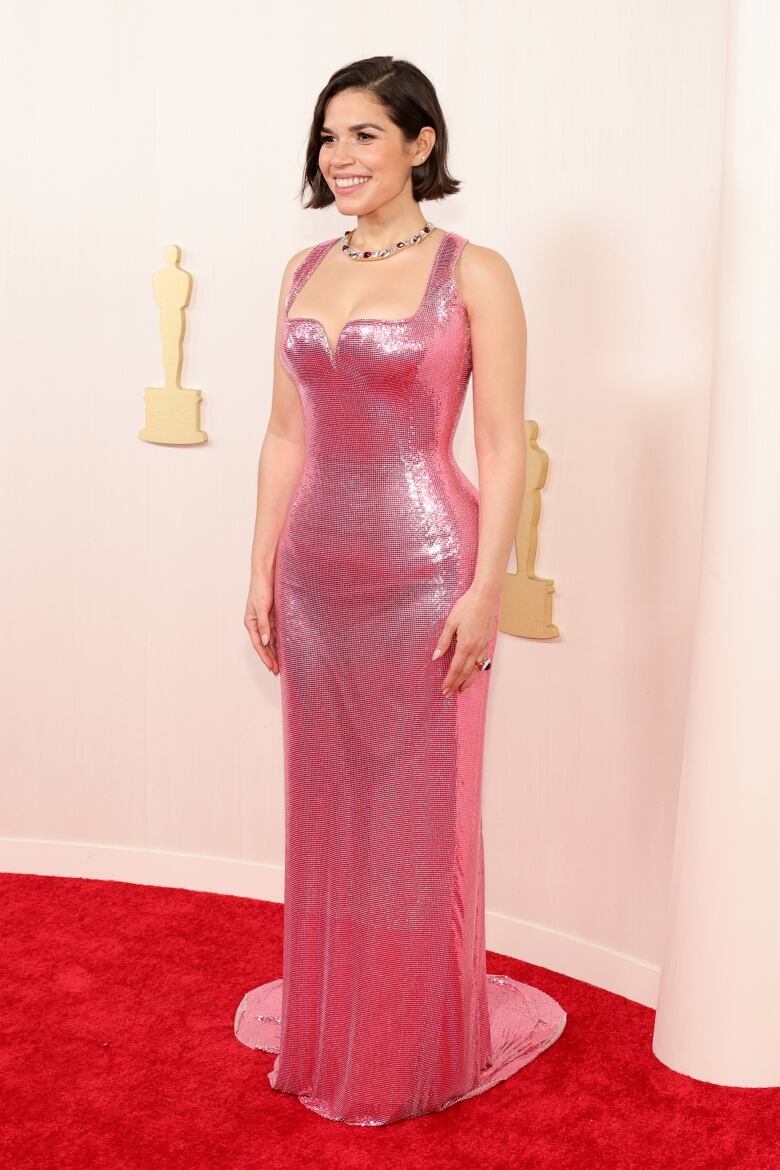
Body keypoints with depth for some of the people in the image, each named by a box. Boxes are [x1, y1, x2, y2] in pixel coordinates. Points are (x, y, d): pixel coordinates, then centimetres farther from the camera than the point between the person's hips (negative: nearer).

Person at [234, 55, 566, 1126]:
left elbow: (502, 447, -9)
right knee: (325, 802, 15)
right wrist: (263, 570, 8)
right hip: (317, 567, 6)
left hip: (424, 572, -5)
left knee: (418, 810, 6)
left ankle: (418, 1047, 26)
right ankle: (327, 1025, 34)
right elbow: (286, 435, 11)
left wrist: (485, 589, -15)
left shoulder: (474, 275, -7)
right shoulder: (304, 273, 9)